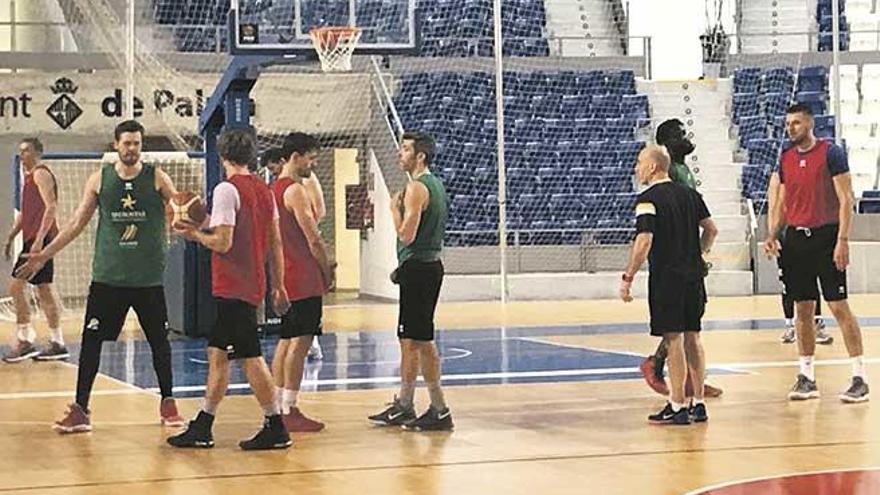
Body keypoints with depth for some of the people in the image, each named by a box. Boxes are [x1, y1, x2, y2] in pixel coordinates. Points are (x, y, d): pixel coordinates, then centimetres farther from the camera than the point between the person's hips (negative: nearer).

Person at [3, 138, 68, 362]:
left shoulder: (41, 174, -9)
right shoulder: (30, 176, 20)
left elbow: (51, 207, -19)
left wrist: (39, 239, -26)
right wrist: (11, 237, 24)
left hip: (40, 239, -10)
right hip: (34, 240, 10)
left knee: (16, 287, -11)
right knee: (44, 290, 10)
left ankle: (25, 341, -9)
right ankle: (57, 344, 12)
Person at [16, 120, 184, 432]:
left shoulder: (156, 178, 0)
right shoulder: (100, 179, 3)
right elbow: (77, 223, 8)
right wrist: (44, 255, 6)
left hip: (148, 277, -1)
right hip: (107, 276, 1)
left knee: (159, 340, 7)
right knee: (91, 340, -3)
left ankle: (167, 403, 23)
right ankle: (80, 410, 2)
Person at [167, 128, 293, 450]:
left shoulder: (227, 190, -13)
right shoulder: (264, 190, 11)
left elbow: (222, 243, -20)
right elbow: (275, 244, 14)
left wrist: (194, 234, -3)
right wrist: (278, 286, 18)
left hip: (233, 288, -8)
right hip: (252, 286, 8)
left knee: (250, 358, -4)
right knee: (218, 353, 14)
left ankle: (275, 429, -2)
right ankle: (202, 429, 19)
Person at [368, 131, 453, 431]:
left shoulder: (417, 188, -16)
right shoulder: (435, 185, 15)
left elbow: (407, 235, -22)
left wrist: (395, 208, -7)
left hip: (418, 269, -10)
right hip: (428, 266, 10)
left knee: (420, 341, -7)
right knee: (409, 339, 16)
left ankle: (440, 411, -5)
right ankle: (403, 407, 23)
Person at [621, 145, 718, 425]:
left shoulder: (648, 199, -11)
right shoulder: (689, 195, 11)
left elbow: (644, 242, -19)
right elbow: (711, 230, 16)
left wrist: (628, 278, -15)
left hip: (666, 277, -7)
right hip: (693, 275, 7)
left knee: (673, 340, -4)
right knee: (692, 338, 12)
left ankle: (678, 407, -2)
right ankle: (698, 404, 16)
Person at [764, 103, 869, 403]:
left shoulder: (831, 153, -6)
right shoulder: (786, 159, 11)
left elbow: (845, 199, -9)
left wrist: (842, 240, -17)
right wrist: (772, 236, 4)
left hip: (825, 236, -6)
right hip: (796, 238, 6)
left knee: (839, 306, -6)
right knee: (802, 308, 8)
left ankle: (860, 378, -3)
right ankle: (806, 377, 14)